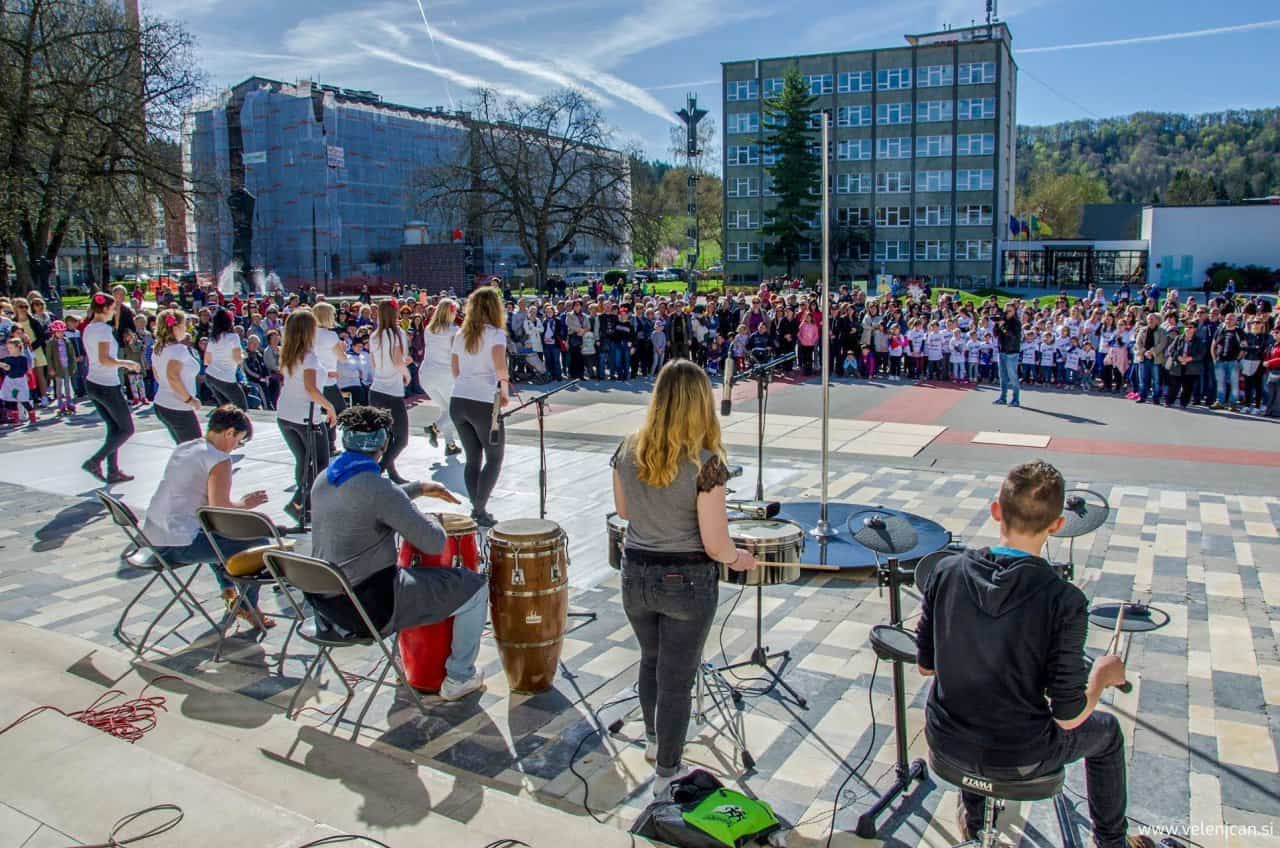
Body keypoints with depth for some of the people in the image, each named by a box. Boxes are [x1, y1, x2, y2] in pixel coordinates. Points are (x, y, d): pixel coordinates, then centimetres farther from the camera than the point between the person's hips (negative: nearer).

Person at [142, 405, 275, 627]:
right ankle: (249, 608, 12)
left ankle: (229, 593, 38)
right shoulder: (219, 459, -13)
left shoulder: (182, 448, 13)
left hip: (152, 538, 10)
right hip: (179, 546, -10)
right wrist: (245, 504, 2)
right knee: (259, 543, -3)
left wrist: (239, 503, 18)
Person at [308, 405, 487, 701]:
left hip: (323, 602, 9)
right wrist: (428, 519, 3)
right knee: (475, 586, 5)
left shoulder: (324, 479, 3)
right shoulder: (379, 489, -22)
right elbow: (435, 544, -18)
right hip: (369, 607, -9)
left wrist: (419, 488, 24)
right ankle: (459, 678, 17)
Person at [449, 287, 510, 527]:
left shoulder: (461, 334, 12)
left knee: (473, 458, 15)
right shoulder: (495, 333, -6)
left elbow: (455, 370, 15)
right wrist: (505, 389, -9)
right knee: (494, 458, 7)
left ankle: (476, 509, 17)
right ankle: (480, 511, 2)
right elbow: (499, 364, -22)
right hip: (484, 403, -6)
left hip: (458, 401, 6)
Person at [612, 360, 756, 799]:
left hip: (636, 576, 5)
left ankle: (654, 739, 50)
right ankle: (666, 775, 26)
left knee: (651, 660, 28)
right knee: (676, 679, 11)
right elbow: (715, 544, -18)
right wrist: (738, 559, 2)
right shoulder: (704, 463, -21)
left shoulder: (628, 450, -6)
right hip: (687, 583, -5)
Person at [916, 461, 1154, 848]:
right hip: (1018, 759, -3)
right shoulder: (1063, 601, -24)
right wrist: (1102, 675, 2)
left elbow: (925, 665, -2)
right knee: (1106, 731, 27)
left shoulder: (946, 572, -14)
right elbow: (1069, 716, -18)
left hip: (945, 742, 3)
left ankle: (973, 816, 51)